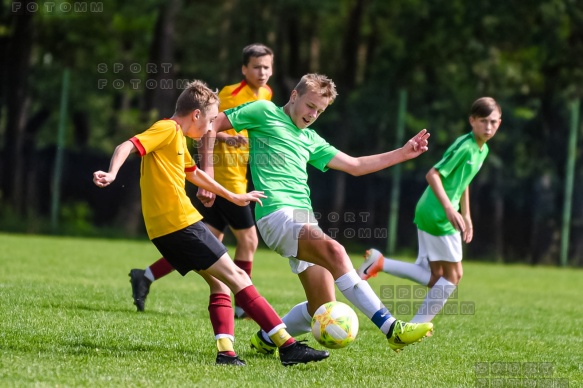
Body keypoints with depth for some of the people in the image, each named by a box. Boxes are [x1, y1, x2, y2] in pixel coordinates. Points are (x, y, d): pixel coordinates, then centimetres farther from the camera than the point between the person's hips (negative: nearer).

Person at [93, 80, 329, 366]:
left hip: (167, 230, 10)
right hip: (180, 222, -10)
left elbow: (194, 174, 38)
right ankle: (287, 345, -9)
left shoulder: (178, 138, 22)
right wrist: (112, 173, -39)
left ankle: (226, 351, -3)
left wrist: (233, 197, 46)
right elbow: (127, 147, -21)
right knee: (236, 278, -8)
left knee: (220, 283, 10)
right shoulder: (167, 130, -7)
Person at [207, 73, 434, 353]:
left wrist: (404, 153, 25)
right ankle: (392, 329, -41)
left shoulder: (310, 140, 27)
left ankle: (266, 340, 25)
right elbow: (212, 125, 5)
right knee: (334, 251, -31)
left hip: (304, 220, 9)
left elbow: (356, 166, 29)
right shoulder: (264, 112, 8)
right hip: (277, 214, -9)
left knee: (322, 308, 1)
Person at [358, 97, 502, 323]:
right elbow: (433, 175, -22)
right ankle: (417, 325, 3)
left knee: (434, 278, 9)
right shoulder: (464, 146, -16)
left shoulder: (482, 150, 12)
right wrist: (450, 209, -30)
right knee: (453, 275, -1)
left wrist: (466, 215, 24)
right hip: (438, 215, -9)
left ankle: (380, 263, 4)